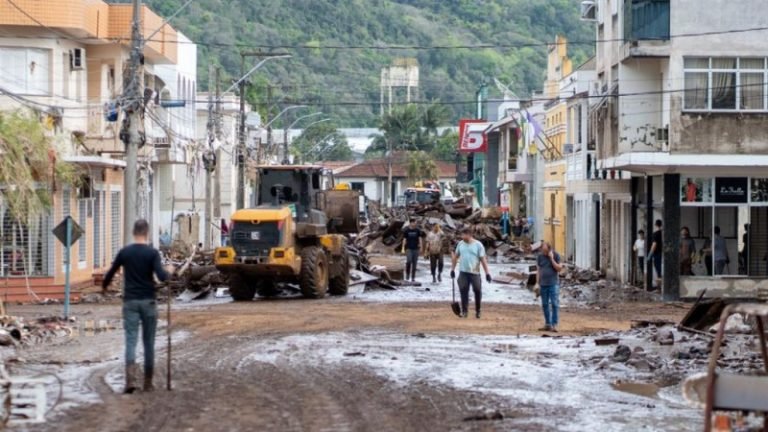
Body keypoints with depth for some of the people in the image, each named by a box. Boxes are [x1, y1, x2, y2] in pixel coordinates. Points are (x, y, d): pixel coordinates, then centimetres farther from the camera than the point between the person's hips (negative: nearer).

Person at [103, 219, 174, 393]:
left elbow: (111, 273, 10)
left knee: (131, 340, -4)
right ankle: (148, 382, 13)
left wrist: (104, 286, 31)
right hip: (148, 301, -1)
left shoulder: (125, 252, 1)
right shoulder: (152, 253, -6)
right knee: (148, 342, 9)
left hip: (130, 301, 1)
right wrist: (169, 272, 7)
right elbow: (162, 277, -16)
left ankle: (130, 379, -23)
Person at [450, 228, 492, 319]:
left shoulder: (478, 245, -7)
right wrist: (452, 269, 12)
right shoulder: (460, 244, 5)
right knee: (463, 292, 1)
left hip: (475, 273, -3)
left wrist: (487, 273, -11)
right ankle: (464, 311, 10)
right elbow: (455, 256, 15)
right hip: (463, 272, 3)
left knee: (478, 292, 4)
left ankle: (477, 311, 19)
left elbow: (483, 259, -7)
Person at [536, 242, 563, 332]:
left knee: (554, 304, -9)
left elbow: (559, 269, -9)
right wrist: (537, 284, 5)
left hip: (553, 284, -4)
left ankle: (554, 325, -9)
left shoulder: (556, 255, -4)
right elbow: (538, 270, 10)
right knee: (545, 305, 5)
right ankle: (548, 325, 11)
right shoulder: (540, 257, 6)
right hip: (543, 284, 4)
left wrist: (552, 259, -17)